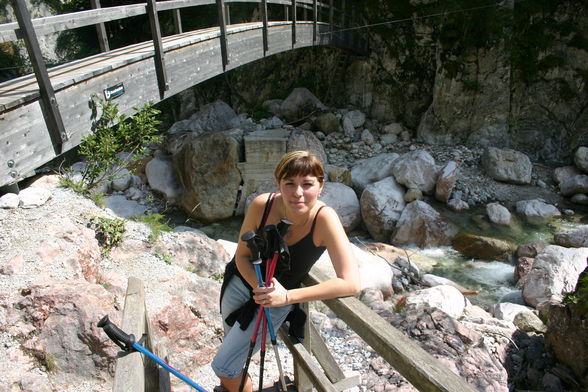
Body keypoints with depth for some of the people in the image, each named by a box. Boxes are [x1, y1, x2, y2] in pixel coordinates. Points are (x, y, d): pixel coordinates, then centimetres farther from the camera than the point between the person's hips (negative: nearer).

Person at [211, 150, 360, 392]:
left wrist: (287, 297, -38)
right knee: (232, 350, 26)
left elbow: (351, 284, -36)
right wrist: (259, 285, -30)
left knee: (224, 367, 2)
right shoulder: (262, 204, -24)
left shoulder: (324, 218, -31)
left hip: (278, 302, -3)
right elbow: (242, 256, -11)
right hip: (241, 282, 3)